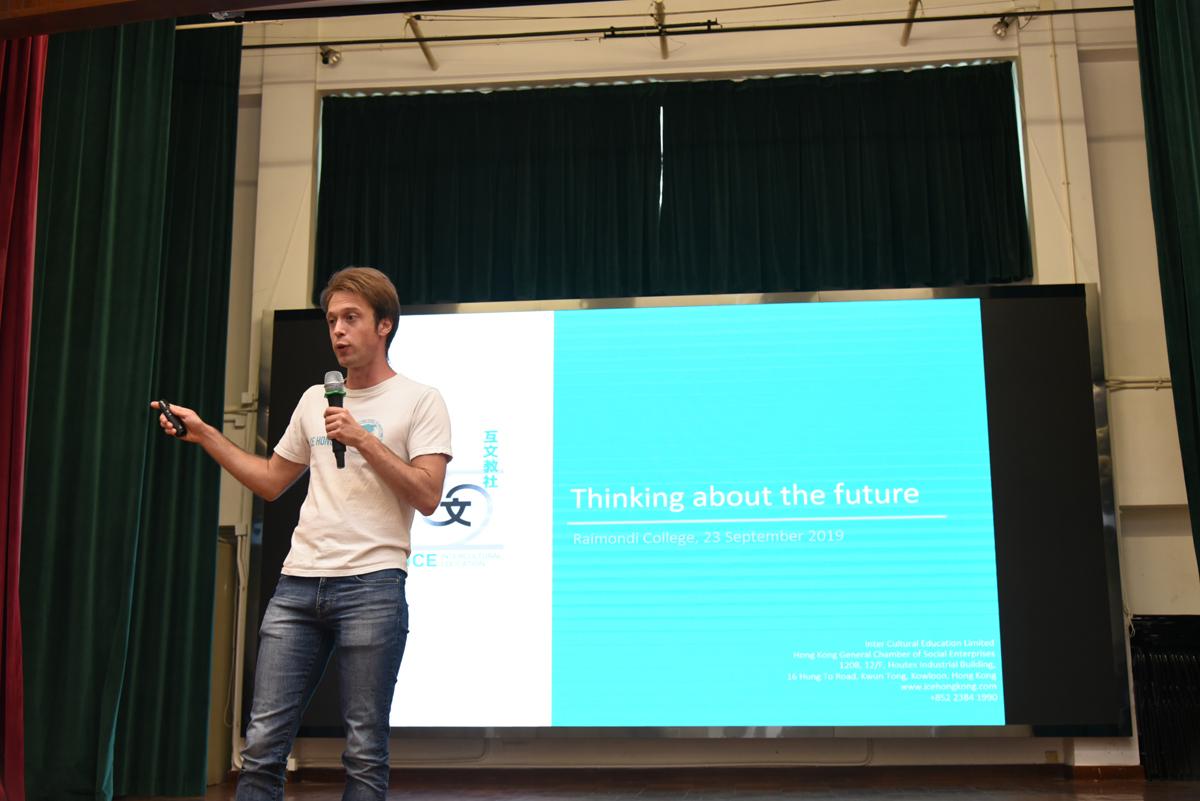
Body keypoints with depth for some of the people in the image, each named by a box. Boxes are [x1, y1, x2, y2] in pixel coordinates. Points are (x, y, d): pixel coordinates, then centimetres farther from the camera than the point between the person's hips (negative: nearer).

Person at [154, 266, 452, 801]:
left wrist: (363, 440, -14)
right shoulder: (314, 400, 19)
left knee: (364, 754, 0)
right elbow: (270, 482, 25)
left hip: (371, 585, -5)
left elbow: (428, 497, -8)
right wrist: (204, 434, 18)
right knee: (263, 744, 2)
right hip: (298, 583, 5)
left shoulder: (419, 401, 2)